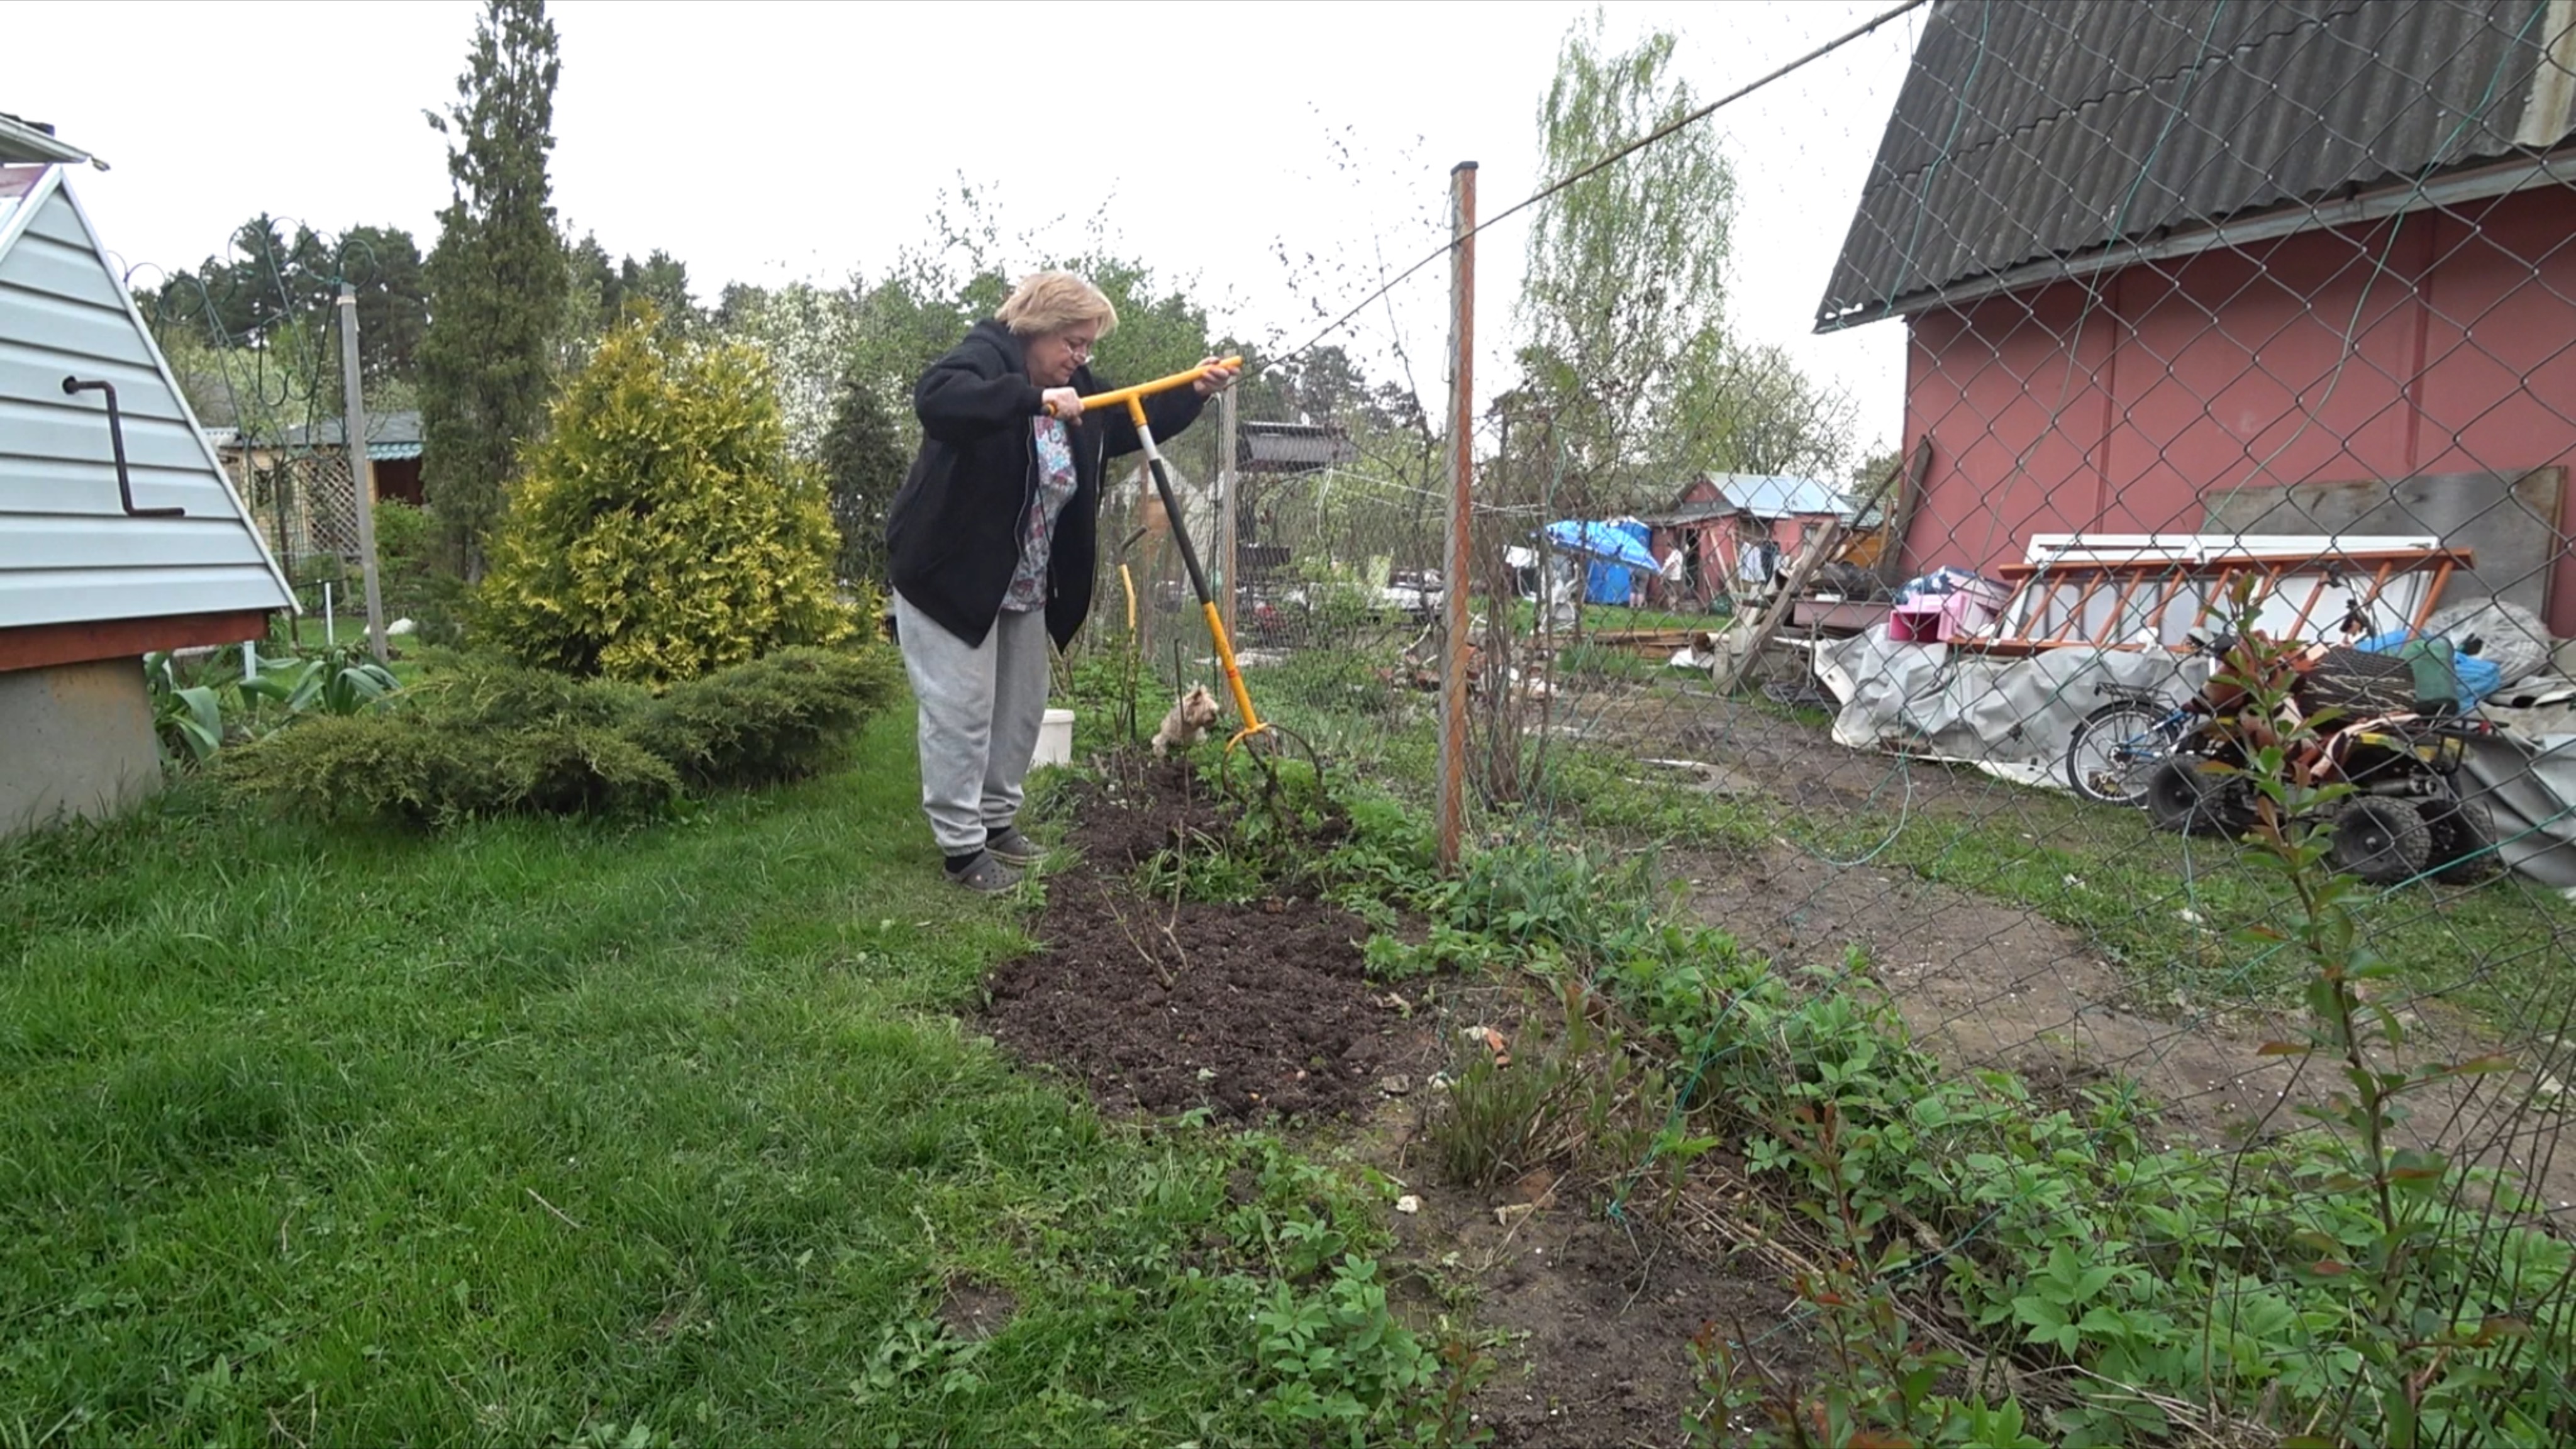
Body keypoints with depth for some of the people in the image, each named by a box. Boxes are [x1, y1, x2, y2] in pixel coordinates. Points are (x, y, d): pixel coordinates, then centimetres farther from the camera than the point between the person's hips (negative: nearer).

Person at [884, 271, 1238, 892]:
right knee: (962, 710, -5)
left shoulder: (1076, 389, 8)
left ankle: (996, 819, 29)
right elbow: (935, 399, -38)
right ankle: (962, 846, 5)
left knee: (1022, 707, 14)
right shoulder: (984, 356, -16)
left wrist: (1193, 393, 3)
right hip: (949, 573, -8)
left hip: (1025, 584, 9)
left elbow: (1135, 421, 19)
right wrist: (1035, 398, -41)